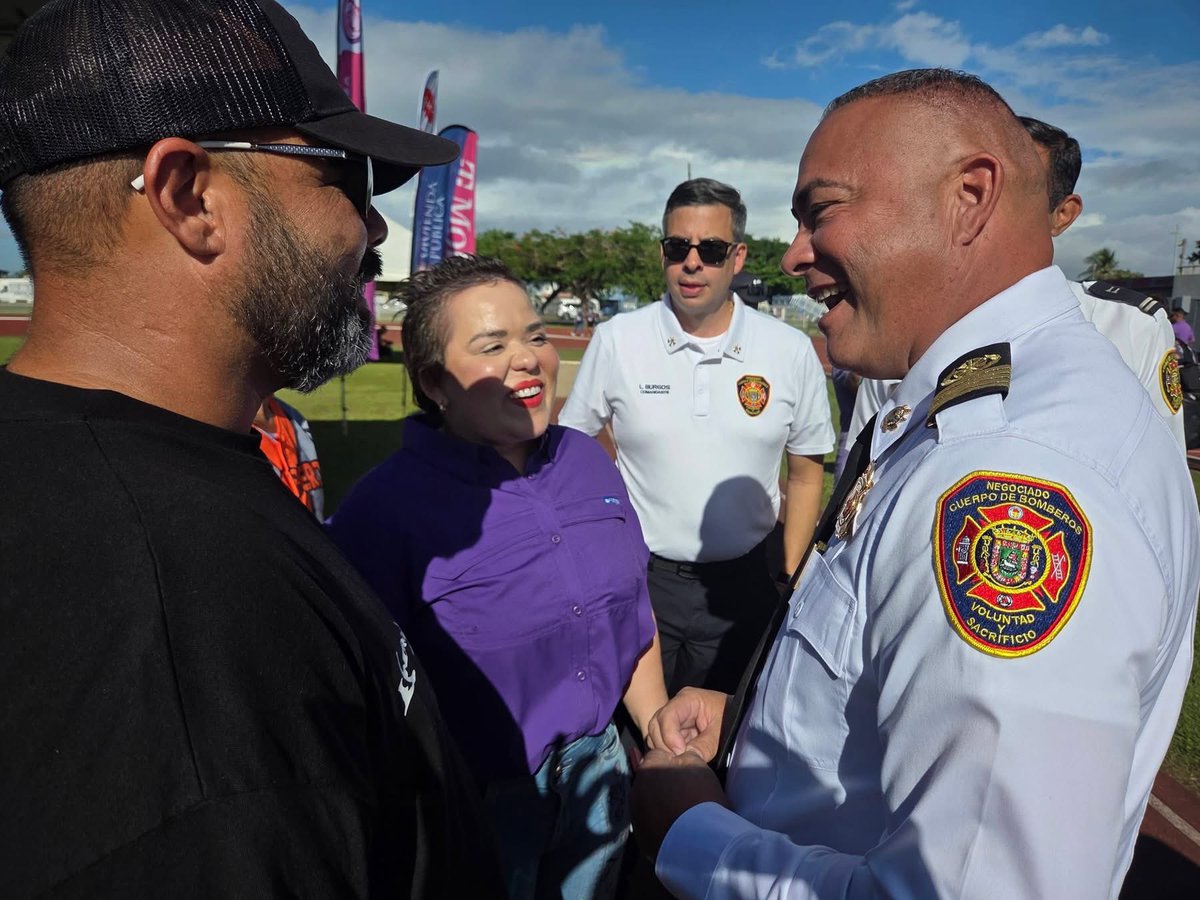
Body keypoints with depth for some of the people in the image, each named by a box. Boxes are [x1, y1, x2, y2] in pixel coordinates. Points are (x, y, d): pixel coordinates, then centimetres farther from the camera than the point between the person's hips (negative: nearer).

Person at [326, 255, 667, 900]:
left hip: (597, 769, 6)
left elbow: (634, 616, 6)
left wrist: (662, 744, 9)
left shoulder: (586, 460, -3)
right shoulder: (386, 508, -21)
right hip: (478, 807, -5)